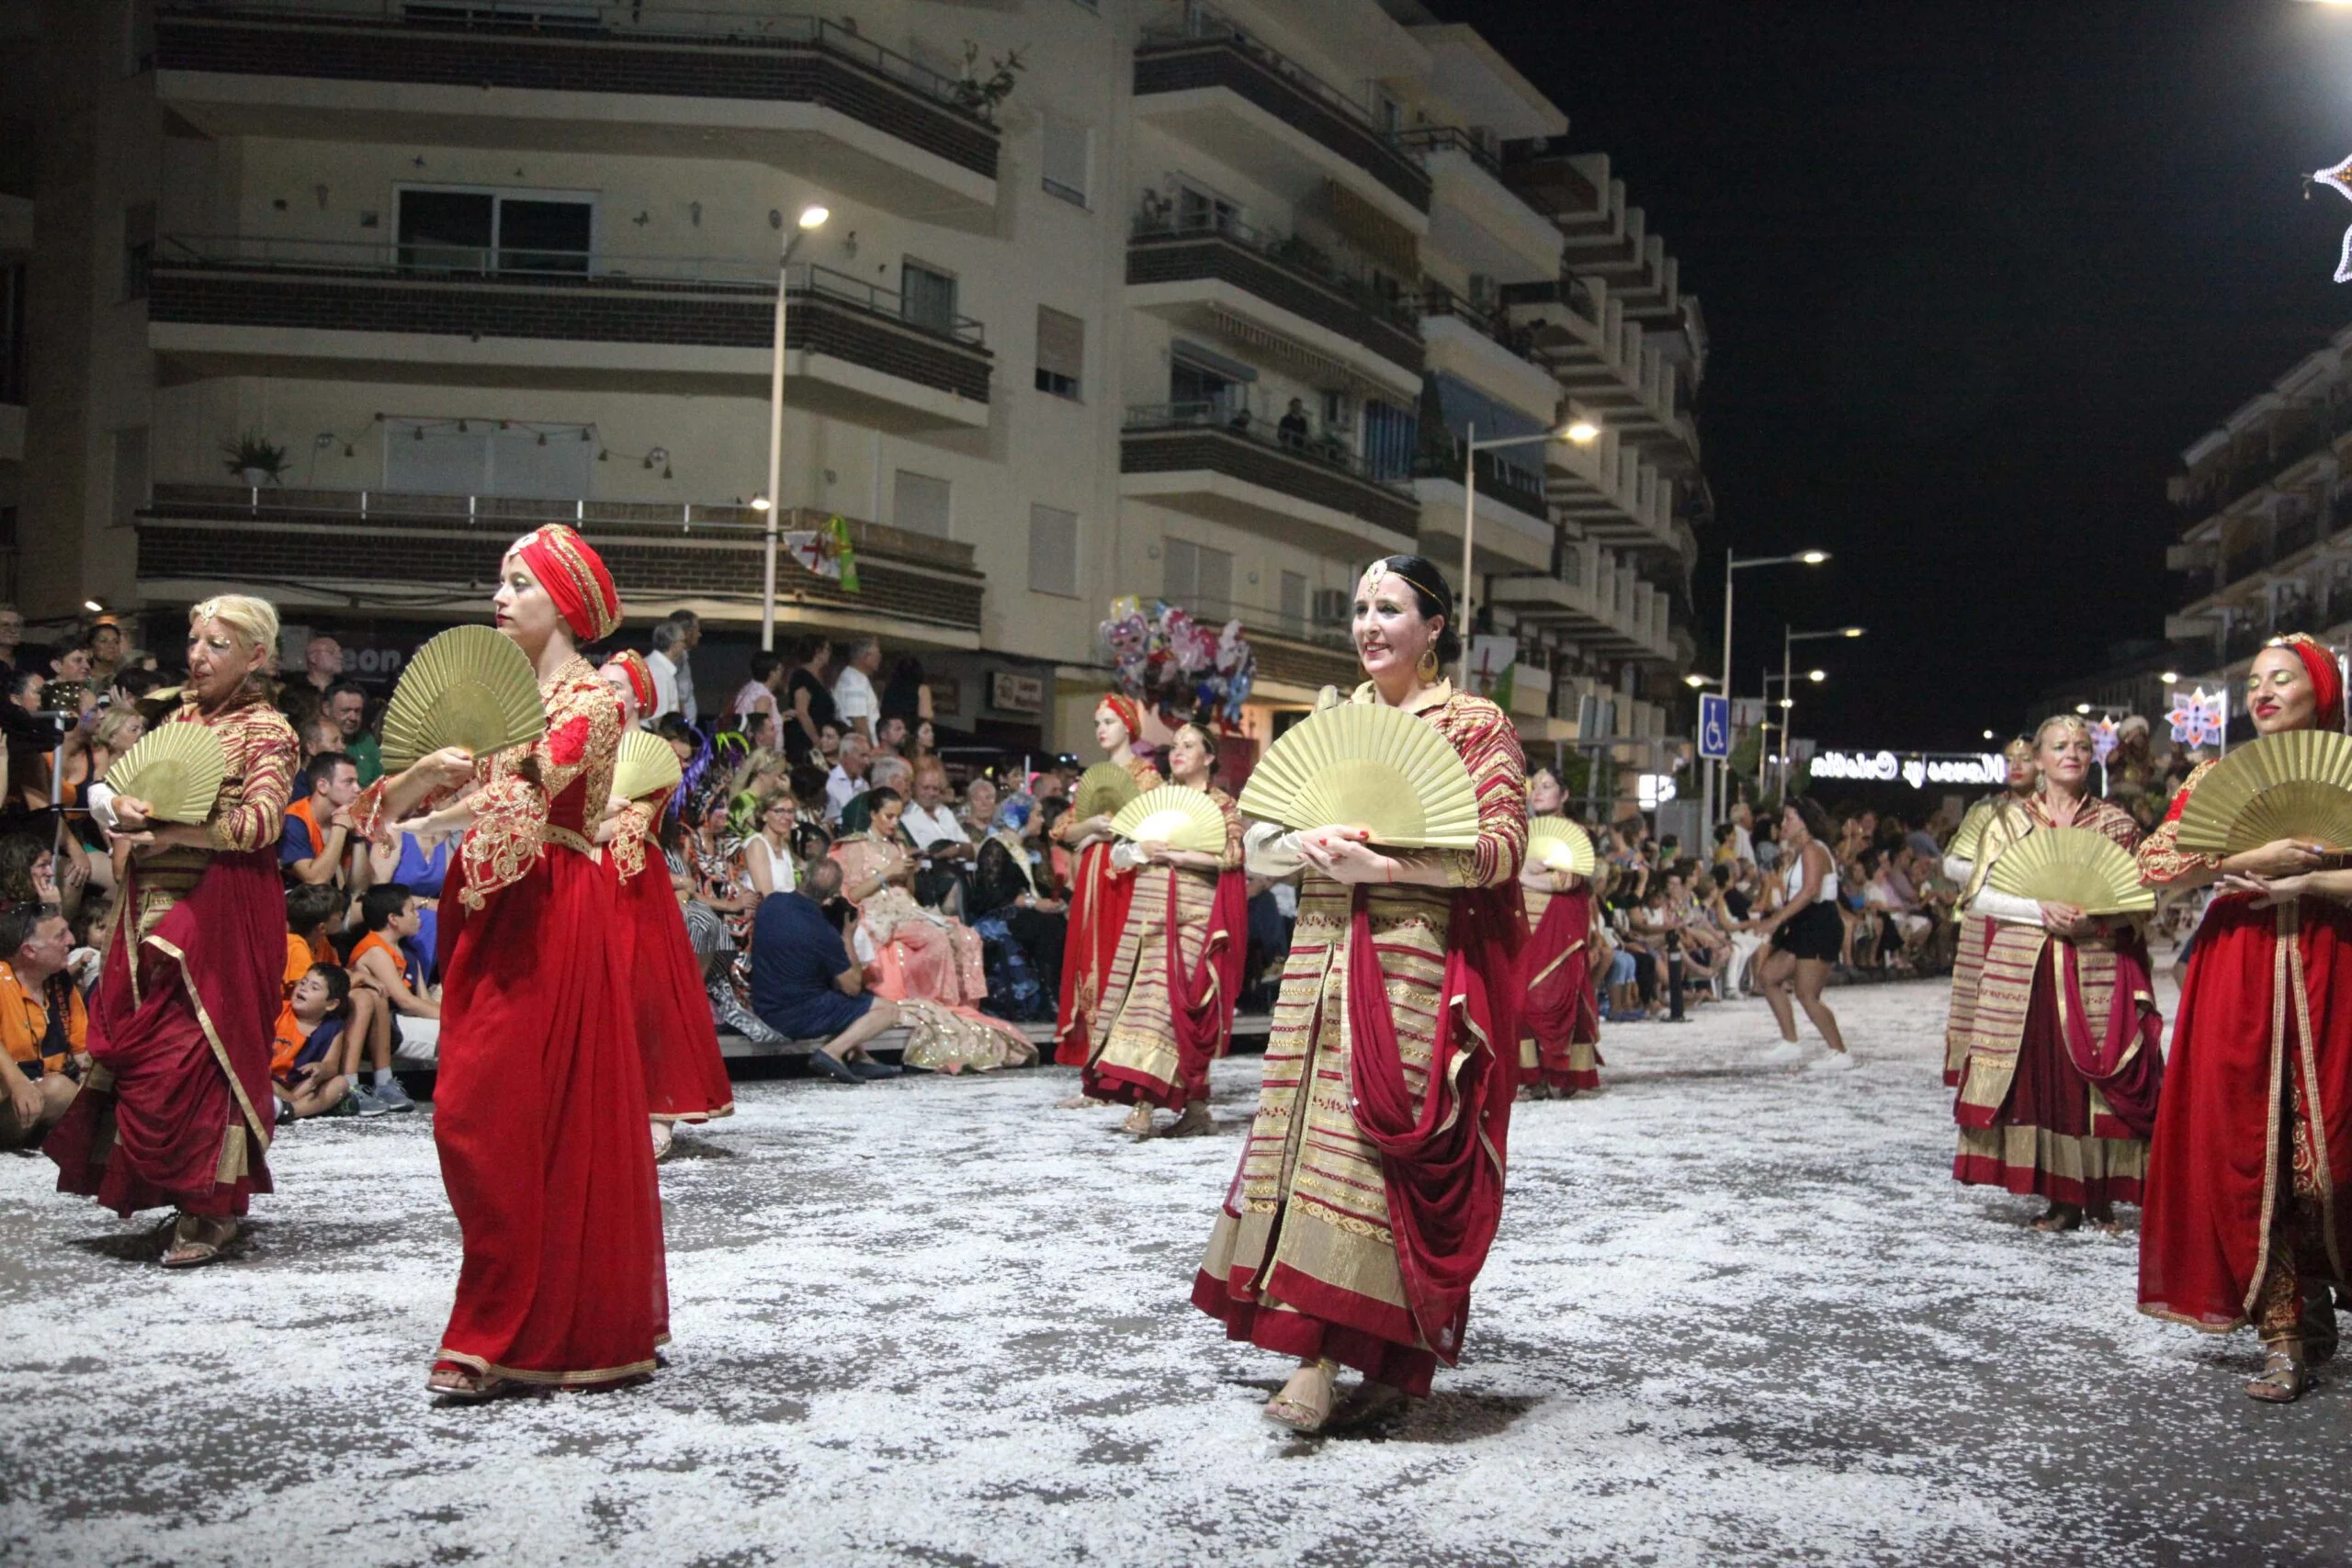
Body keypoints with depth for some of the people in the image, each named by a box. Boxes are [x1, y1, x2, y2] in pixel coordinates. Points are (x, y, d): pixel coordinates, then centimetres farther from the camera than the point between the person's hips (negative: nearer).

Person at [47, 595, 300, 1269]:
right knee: (139, 1047, 5)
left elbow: (261, 822, -14)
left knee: (191, 1053, -8)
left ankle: (212, 1209, 3)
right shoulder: (181, 717, 17)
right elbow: (137, 791, 16)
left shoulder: (267, 731, -3)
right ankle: (192, 1194, 16)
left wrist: (176, 832, -22)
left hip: (219, 911, -7)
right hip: (154, 904, 7)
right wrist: (126, 810, -6)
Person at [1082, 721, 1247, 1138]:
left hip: (1193, 916, -5)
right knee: (1149, 997, -3)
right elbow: (1119, 853, 16)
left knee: (1172, 998, -13)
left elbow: (1231, 856, -10)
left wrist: (1175, 853, -12)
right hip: (1149, 912, 5)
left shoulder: (1222, 805, 4)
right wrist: (1143, 850, -5)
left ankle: (1147, 1102, -19)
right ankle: (1194, 1107, 0)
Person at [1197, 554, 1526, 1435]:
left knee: (1383, 1148, -9)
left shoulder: (1478, 725, 2)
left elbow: (1501, 848, -10)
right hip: (1321, 956, 5)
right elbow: (1259, 846, 12)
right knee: (1313, 1136, 1)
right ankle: (1321, 1349, 6)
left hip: (1415, 962, -5)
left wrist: (1379, 860, -18)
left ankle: (1356, 1360, -9)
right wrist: (1310, 845, -11)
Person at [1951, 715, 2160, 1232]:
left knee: (2098, 1079, -3)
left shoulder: (2114, 821, 7)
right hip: (2023, 970, 1)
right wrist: (2040, 910, -14)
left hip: (2097, 971, -1)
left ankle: (2100, 1198, 6)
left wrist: (2095, 918, -16)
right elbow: (1983, 896, 1)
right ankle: (2060, 1197, 6)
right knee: (2039, 1077, -1)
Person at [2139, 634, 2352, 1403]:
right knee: (2246, 1150, -3)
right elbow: (2155, 865, -1)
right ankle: (2285, 1333, 4)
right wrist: (2249, 860, -13)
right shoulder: (2218, 777, 10)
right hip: (2235, 976, 1)